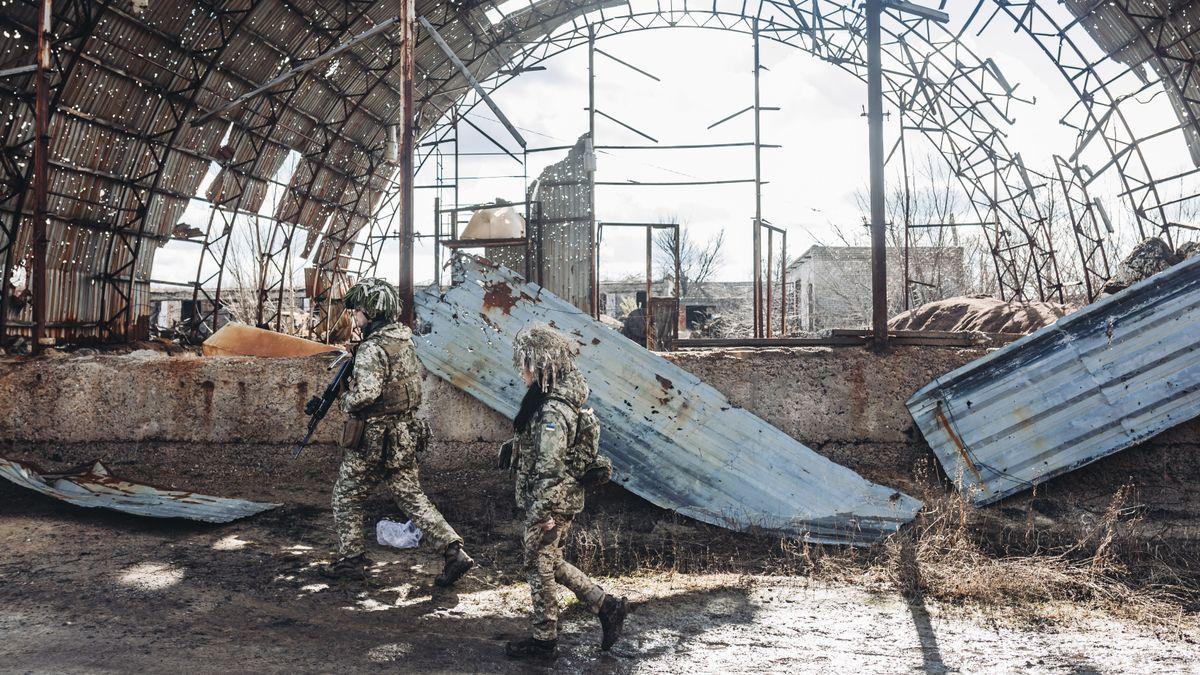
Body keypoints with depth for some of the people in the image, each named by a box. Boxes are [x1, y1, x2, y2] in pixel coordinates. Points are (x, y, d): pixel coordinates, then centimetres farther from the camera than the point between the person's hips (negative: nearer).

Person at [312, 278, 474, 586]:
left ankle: (350, 560, 22)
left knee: (346, 498, 13)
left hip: (373, 441, -8)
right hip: (406, 436, 8)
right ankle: (454, 552, 3)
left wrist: (343, 401, -6)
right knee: (413, 498, 12)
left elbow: (365, 395, -30)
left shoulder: (372, 349, -19)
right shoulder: (405, 340, 8)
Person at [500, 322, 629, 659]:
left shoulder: (551, 411, -24)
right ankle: (607, 606, 21)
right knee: (551, 562, 20)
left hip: (550, 504, -10)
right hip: (565, 499, 10)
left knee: (539, 567, 6)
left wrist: (542, 511, -22)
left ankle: (544, 638, 21)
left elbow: (549, 466, -25)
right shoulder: (564, 398, 7)